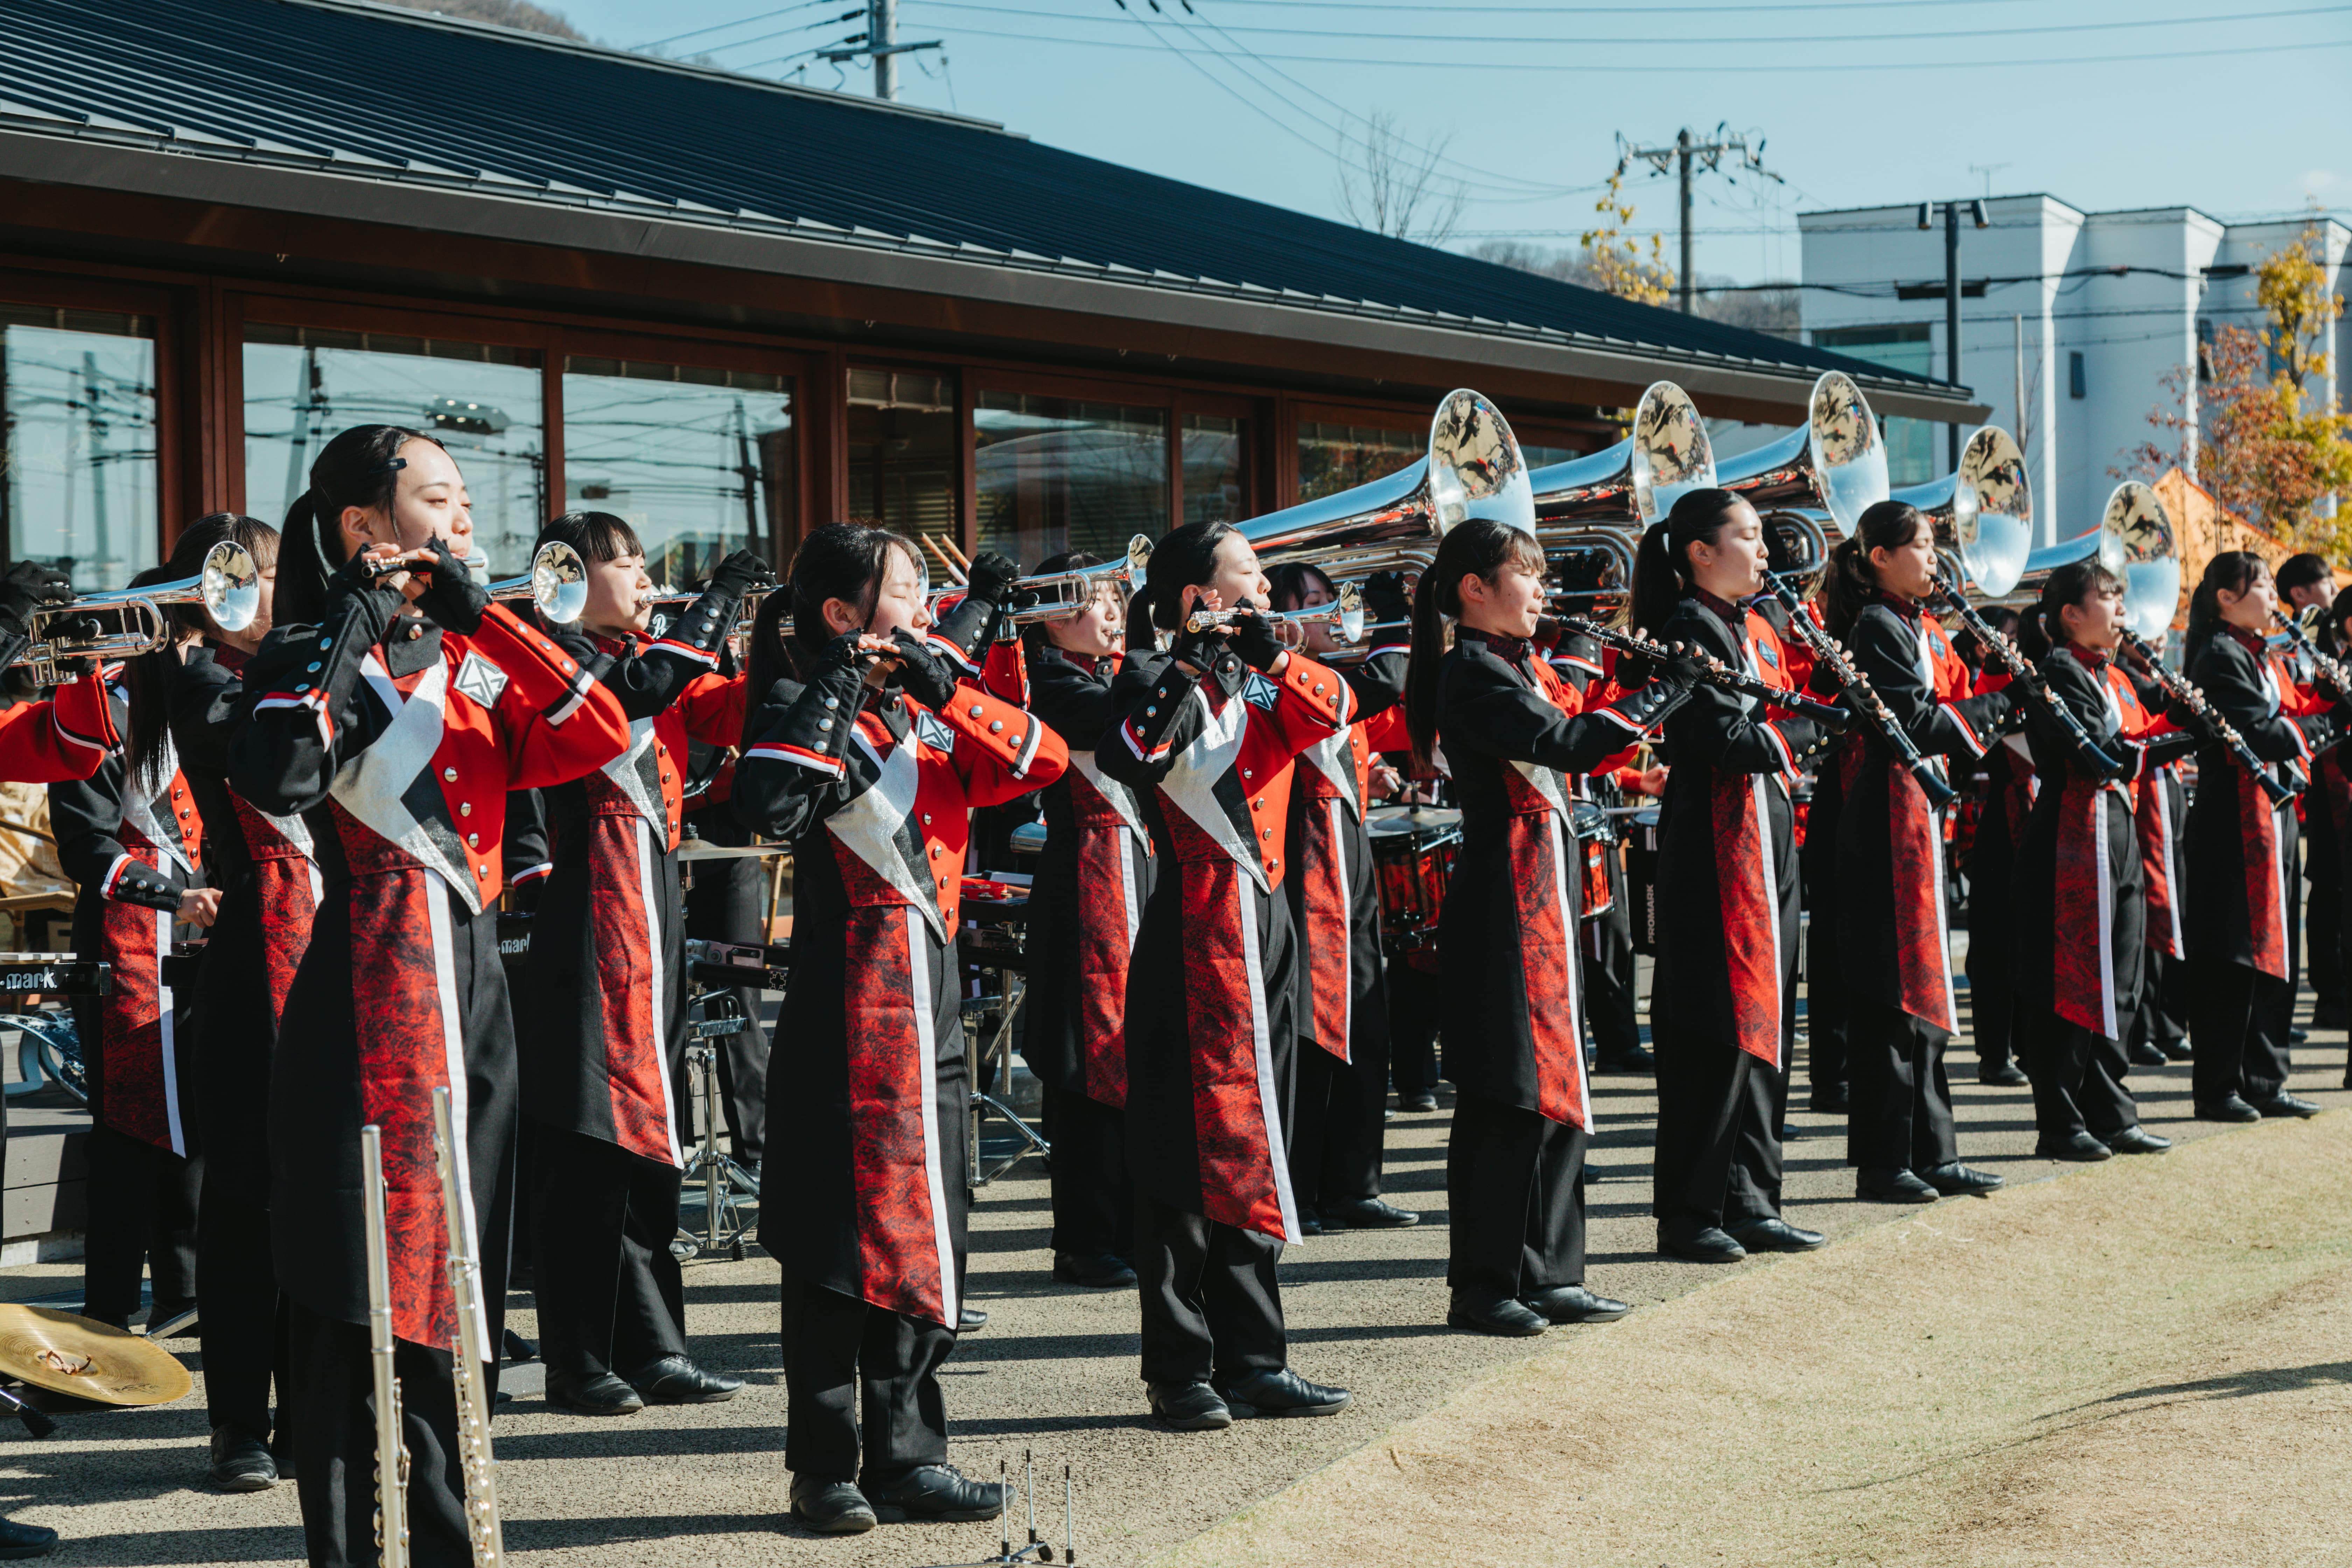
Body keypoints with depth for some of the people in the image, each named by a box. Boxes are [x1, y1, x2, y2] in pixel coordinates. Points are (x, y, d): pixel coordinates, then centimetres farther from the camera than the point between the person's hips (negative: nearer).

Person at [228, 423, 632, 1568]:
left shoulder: (472, 659, 15)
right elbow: (277, 782, -25)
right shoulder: (309, 656, -4)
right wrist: (348, 632, -18)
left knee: (449, 1298, 12)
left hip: (471, 998, 7)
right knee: (365, 1305, -5)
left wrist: (478, 610, -5)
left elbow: (600, 734, -2)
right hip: (369, 1002, -7)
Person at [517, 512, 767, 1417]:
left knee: (648, 1141, 11)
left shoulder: (651, 658, 19)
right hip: (592, 925, -8)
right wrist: (715, 606, -13)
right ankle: (577, 1363, 1)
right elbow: (638, 691, -22)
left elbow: (735, 708, 11)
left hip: (655, 917, 9)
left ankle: (653, 1351, 16)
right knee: (586, 1148, -5)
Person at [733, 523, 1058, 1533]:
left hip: (930, 1004, 7)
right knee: (841, 1240, -2)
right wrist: (833, 689, -21)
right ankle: (825, 1468, 7)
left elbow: (1043, 762, 4)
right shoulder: (811, 712, -6)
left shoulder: (926, 718, 16)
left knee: (922, 1235, 10)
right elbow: (769, 804, -27)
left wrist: (946, 691, -6)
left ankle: (908, 1458, 18)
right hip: (849, 1011, -7)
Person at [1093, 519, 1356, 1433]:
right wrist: (1193, 669, -25)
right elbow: (1126, 758, -26)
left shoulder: (1258, 683, 15)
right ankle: (1181, 1374, 2)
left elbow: (1333, 716, 2)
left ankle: (1253, 1363, 18)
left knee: (1252, 1152, 11)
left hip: (1265, 929, 8)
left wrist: (1273, 655, -9)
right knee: (1191, 1157, -4)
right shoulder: (1157, 681, -7)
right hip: (1194, 938, -8)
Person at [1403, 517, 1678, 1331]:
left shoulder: (1519, 661, 17)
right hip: (1503, 905, -10)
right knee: (1503, 1100, -5)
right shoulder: (1471, 669, -12)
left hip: (1544, 897, 10)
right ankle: (1481, 1285, 2)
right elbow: (1569, 744, -23)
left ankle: (1546, 1275, 18)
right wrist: (1669, 688, -17)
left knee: (1558, 1092, 11)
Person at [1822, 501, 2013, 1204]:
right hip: (1888, 821, -10)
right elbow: (1918, 724, -18)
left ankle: (1933, 1153, 17)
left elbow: (1948, 707, 17)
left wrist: (2001, 700, 1)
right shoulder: (1877, 627, -11)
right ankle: (1883, 1163, -1)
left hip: (1921, 816, 10)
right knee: (1893, 990, -6)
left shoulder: (1920, 626, 17)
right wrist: (1996, 705, -9)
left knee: (1921, 987, 11)